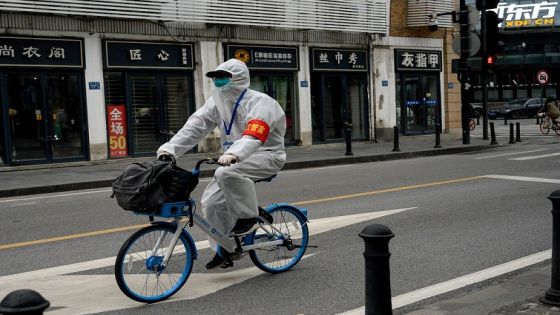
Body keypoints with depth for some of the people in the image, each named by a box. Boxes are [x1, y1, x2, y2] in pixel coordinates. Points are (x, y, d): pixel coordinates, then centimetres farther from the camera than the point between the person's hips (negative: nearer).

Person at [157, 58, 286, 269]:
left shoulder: (260, 103, -17)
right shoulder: (217, 103, 5)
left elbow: (253, 136, -34)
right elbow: (194, 127, -6)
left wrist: (232, 155, -53)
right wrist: (169, 149, -20)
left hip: (266, 156, -7)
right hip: (236, 160, 8)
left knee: (227, 173, -34)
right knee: (212, 200, -5)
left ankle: (248, 216, -14)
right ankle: (224, 250, 9)